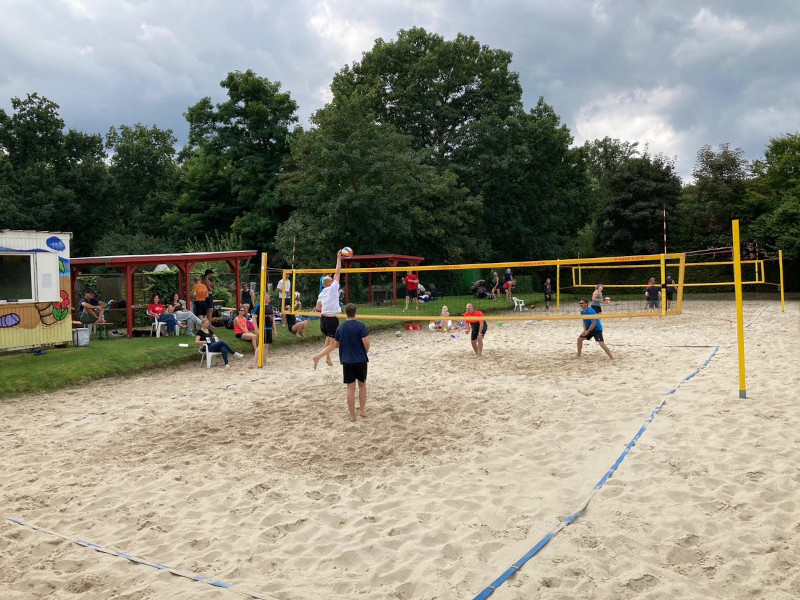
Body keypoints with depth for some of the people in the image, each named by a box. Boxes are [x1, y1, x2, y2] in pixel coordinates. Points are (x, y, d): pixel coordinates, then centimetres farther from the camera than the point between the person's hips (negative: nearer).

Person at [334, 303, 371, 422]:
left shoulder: (340, 328, 2)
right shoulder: (361, 326, -10)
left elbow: (336, 344, 12)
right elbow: (366, 343, -15)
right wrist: (365, 353, 4)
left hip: (347, 361, 2)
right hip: (361, 360, -2)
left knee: (351, 388, 4)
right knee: (362, 385, 18)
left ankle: (352, 415, 8)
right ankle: (362, 411, 19)